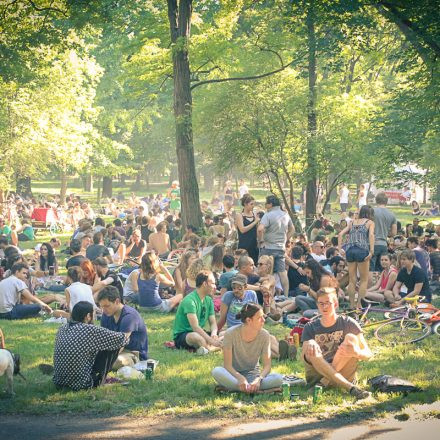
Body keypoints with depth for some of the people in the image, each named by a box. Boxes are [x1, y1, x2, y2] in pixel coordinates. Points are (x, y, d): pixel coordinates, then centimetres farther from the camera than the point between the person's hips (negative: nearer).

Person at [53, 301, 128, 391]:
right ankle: (99, 380, 16)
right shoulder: (90, 330, -17)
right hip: (80, 384, -7)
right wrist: (125, 337, 16)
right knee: (112, 347, 1)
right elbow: (120, 339, -9)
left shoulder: (62, 329, 3)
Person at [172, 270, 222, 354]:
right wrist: (211, 341, -33)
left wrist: (213, 333, -20)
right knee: (197, 337, -42)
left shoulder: (209, 300, 7)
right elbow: (195, 327, -27)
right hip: (181, 336, -8)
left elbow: (213, 323, 4)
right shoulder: (190, 300, -20)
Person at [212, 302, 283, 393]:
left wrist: (258, 379, -29)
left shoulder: (264, 335, -8)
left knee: (278, 378, -27)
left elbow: (267, 365, -9)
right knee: (217, 371, -36)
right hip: (234, 375, -2)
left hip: (253, 375, 2)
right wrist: (241, 378, -34)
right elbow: (227, 365, -16)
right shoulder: (231, 334, -15)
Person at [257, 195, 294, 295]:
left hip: (268, 248, -6)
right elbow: (292, 230, 24)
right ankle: (286, 295, 4)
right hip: (281, 248, 6)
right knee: (282, 272, 5)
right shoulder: (286, 215, 10)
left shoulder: (268, 215, -13)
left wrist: (261, 241, -13)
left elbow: (260, 229, -26)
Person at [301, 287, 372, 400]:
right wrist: (309, 344, -30)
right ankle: (350, 387, -43)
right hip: (317, 376, 1)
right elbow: (305, 357, -6)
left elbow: (368, 354, -2)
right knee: (312, 350, -28)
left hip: (344, 375, -1)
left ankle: (325, 381, -25)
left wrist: (356, 352, -26)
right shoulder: (310, 328, 7)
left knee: (351, 338, -19)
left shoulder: (348, 323, 3)